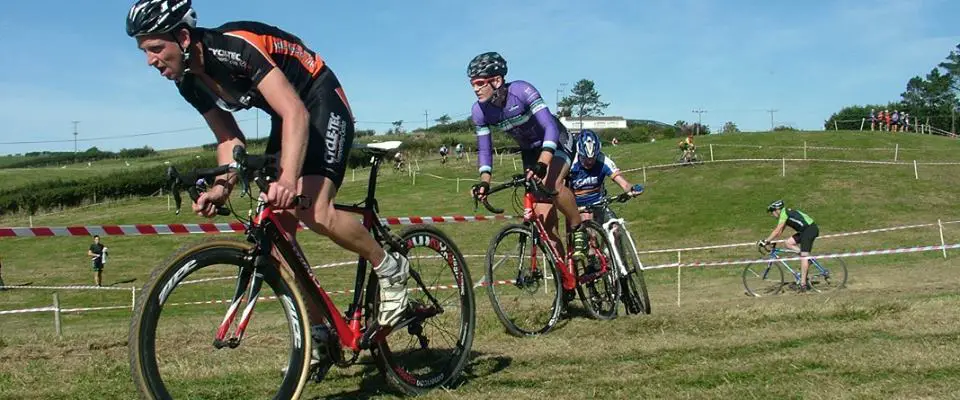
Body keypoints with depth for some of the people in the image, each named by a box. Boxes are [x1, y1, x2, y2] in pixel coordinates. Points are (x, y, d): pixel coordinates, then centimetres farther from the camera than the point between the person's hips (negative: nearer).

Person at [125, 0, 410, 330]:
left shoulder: (234, 46, -29)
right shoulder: (189, 82, -4)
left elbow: (296, 113, -38)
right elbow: (230, 139, 2)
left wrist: (288, 180, -51)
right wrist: (221, 187, -17)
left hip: (321, 105, -8)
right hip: (285, 117, 8)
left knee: (314, 211, -27)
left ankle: (390, 269, -2)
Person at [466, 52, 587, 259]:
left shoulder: (521, 91, -29)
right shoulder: (479, 111, -15)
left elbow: (551, 127, -37)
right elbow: (484, 149, -7)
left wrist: (542, 163, -50)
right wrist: (484, 181, -24)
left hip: (556, 143, -4)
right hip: (530, 151, 5)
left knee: (550, 183, -36)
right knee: (544, 218, -5)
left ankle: (578, 230, -11)